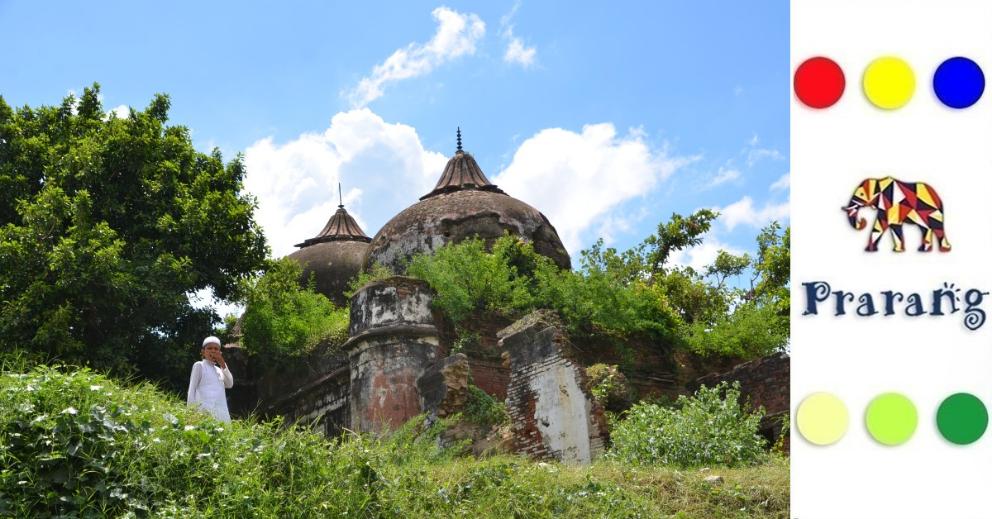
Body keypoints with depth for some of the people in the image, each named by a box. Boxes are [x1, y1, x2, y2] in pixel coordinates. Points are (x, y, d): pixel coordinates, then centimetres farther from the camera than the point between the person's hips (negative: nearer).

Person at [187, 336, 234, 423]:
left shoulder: (219, 370, 23)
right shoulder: (199, 365, 6)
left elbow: (229, 384, 9)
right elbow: (192, 389, 2)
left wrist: (223, 364, 3)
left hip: (221, 412, 6)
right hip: (205, 409, -6)